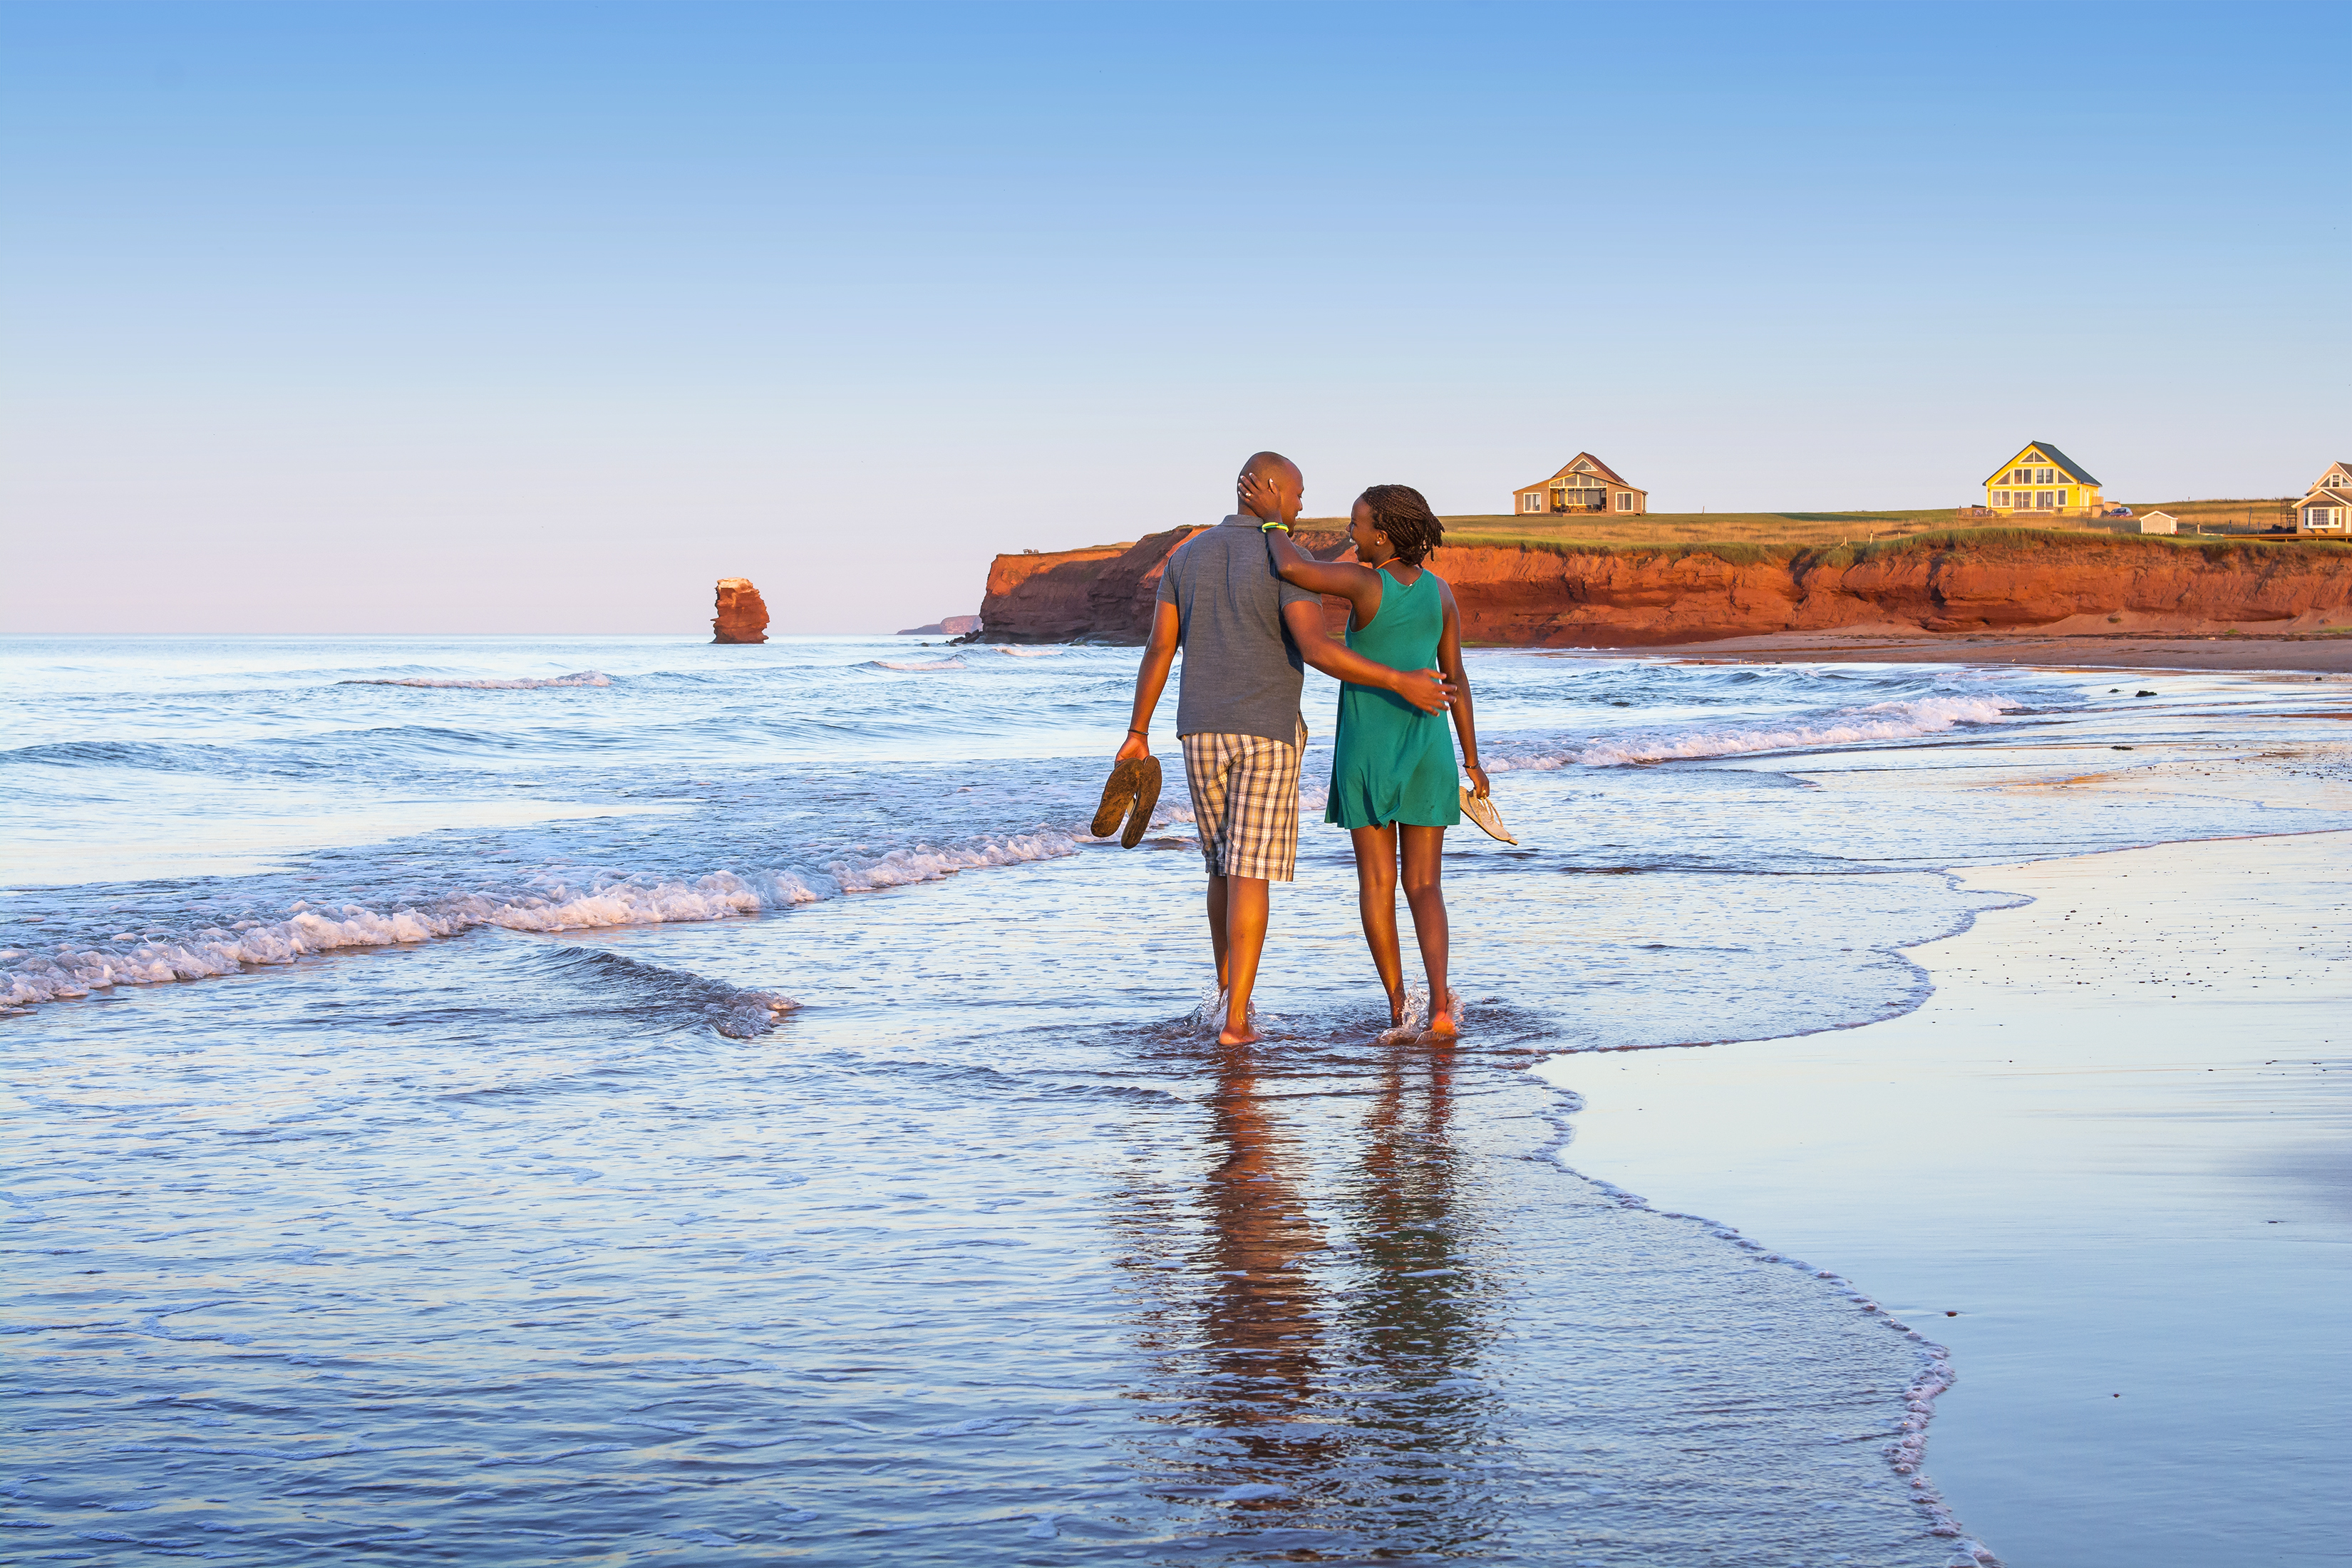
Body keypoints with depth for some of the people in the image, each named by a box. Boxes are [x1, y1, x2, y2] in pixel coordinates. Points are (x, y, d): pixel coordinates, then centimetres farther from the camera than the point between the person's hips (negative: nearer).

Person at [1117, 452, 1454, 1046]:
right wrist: (1400, 683, -20)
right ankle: (1235, 1020, -8)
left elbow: (1158, 649, 3)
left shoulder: (1187, 556, 6)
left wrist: (1137, 735, 7)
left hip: (1203, 732, 5)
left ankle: (1227, 991, 31)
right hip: (1267, 734, -5)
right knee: (1250, 874, -3)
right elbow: (1318, 650, -25)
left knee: (1227, 863, 22)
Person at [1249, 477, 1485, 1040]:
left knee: (1377, 882, 10)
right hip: (1425, 749, 3)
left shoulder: (1366, 581, -15)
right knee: (1424, 886, 6)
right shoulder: (1439, 589, 0)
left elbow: (1291, 568, -33)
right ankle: (1440, 1007, -12)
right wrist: (1472, 760, 11)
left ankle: (1398, 1006, 9)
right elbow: (1456, 678, 4)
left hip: (1367, 751, -3)